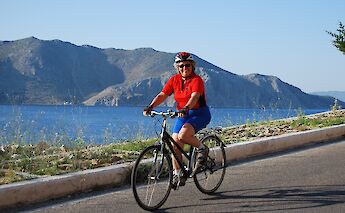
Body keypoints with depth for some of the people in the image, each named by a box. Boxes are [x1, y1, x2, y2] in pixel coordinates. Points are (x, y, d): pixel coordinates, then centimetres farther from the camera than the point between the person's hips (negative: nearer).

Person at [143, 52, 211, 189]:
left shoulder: (197, 80, -16)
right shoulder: (174, 80, 0)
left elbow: (194, 97, -32)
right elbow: (162, 95, -7)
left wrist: (185, 108, -50)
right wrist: (150, 107, -23)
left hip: (200, 113, -6)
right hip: (183, 115, 6)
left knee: (183, 135, -30)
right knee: (175, 144, -4)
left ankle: (202, 149, -2)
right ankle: (177, 174, 10)